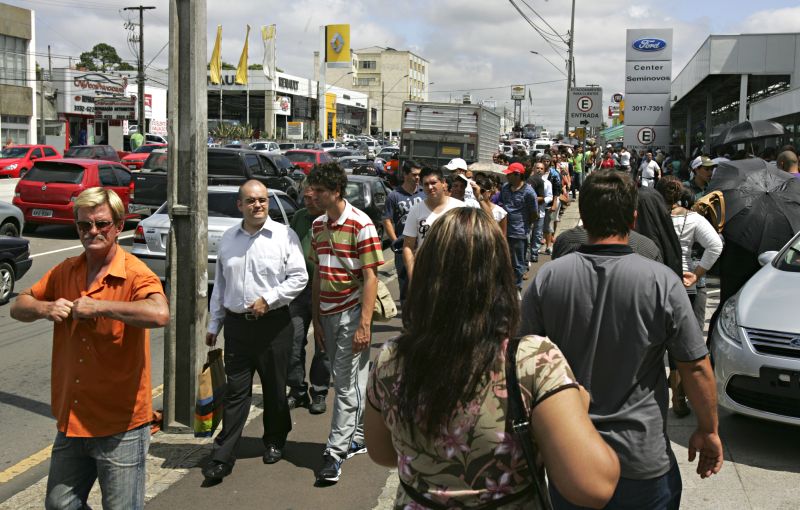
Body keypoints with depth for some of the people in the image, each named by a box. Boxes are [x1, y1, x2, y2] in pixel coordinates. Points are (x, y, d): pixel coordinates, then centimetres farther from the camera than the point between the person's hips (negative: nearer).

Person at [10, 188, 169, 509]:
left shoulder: (135, 274, -15)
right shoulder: (65, 272, 6)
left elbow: (160, 314, -35)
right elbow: (18, 307, 14)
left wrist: (97, 306, -27)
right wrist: (44, 308, -8)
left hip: (121, 427, -6)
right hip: (71, 421, 7)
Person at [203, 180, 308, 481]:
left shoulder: (284, 235, -3)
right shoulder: (228, 239, 10)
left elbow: (299, 278, -5)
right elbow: (220, 285, 16)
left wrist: (268, 298, -14)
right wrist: (214, 325, 16)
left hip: (274, 324, -2)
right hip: (236, 324, 3)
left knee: (275, 388, 10)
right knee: (235, 391, 3)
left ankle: (274, 442, 30)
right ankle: (223, 457, 7)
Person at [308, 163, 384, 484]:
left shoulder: (360, 224, -12)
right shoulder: (318, 225, 9)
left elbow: (370, 277, -14)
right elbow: (317, 274, 14)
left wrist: (364, 324, -19)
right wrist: (316, 318, 12)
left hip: (351, 313, -7)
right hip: (328, 313, 7)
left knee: (347, 384, -3)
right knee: (343, 381, 15)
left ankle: (336, 452, 1)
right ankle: (357, 438, 29)